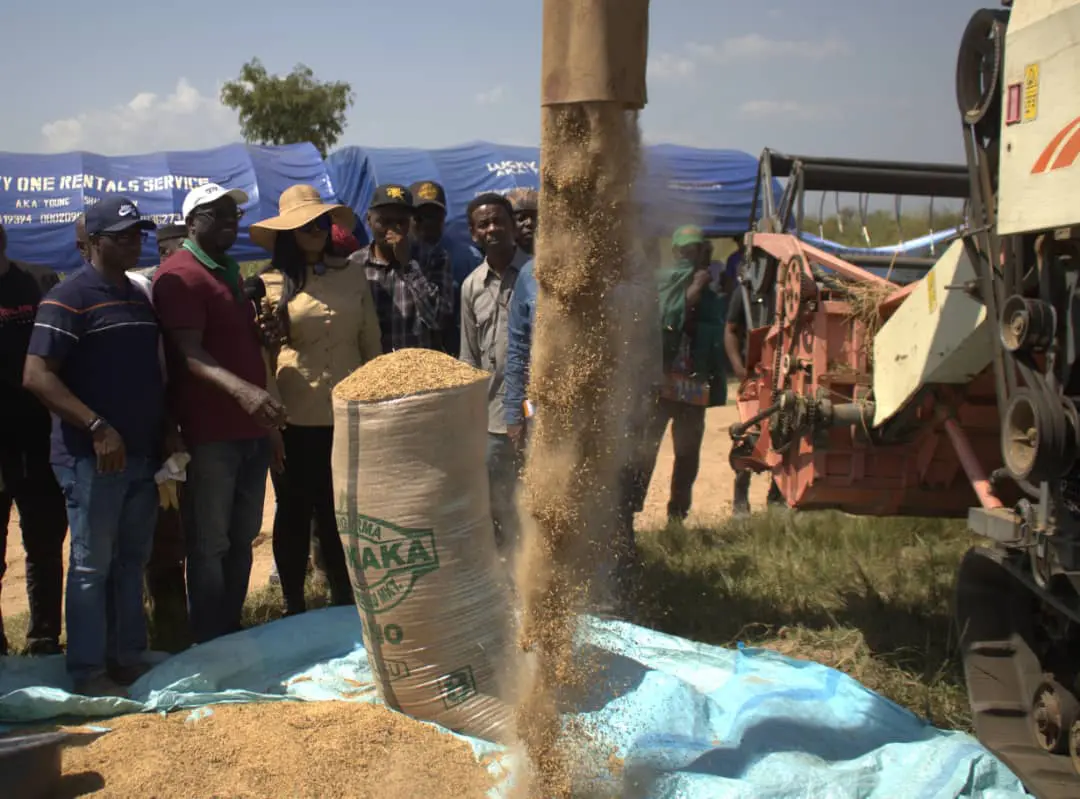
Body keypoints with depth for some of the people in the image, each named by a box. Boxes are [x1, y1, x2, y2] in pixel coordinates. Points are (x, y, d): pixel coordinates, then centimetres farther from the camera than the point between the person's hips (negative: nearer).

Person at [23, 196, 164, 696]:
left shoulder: (140, 298, 14)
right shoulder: (68, 299, -9)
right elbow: (36, 377, -16)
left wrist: (165, 431, 13)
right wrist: (97, 427, -23)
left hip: (143, 455, 7)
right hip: (91, 456, -7)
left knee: (132, 560, 13)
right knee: (92, 566, 1)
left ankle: (129, 659, 24)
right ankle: (89, 672, 11)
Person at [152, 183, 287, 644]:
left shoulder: (228, 272, 18)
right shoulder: (179, 276, -9)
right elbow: (190, 354, -21)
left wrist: (270, 425, 21)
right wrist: (240, 389, -39)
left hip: (251, 429, 8)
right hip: (210, 433, -8)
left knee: (241, 541, 13)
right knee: (210, 546, 0)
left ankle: (233, 636, 23)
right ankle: (211, 648, 9)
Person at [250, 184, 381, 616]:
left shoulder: (352, 275, 6)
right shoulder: (270, 283, -1)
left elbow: (371, 342, 9)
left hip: (346, 414, 2)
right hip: (294, 418, -2)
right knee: (294, 511, 10)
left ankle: (344, 602, 24)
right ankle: (294, 605, 22)